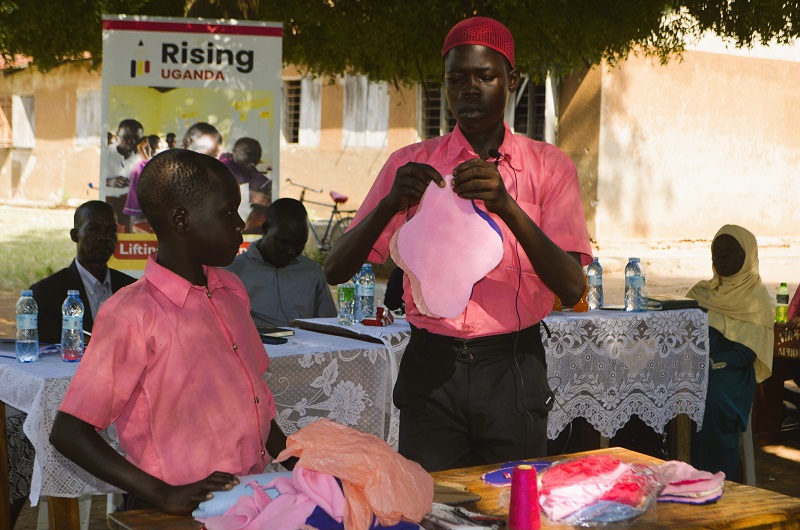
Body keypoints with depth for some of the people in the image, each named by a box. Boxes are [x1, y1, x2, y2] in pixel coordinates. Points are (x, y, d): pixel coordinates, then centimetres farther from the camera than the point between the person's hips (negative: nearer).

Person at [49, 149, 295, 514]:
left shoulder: (230, 291, 13)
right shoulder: (132, 316, -12)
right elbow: (68, 433, -13)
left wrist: (295, 465, 11)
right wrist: (164, 495, -20)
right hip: (186, 512, -7)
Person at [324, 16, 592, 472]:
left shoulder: (548, 166, 3)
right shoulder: (410, 165, 6)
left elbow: (572, 288, -9)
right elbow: (336, 271, -2)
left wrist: (507, 207, -23)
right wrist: (391, 203, -19)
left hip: (513, 369, 0)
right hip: (431, 365, 1)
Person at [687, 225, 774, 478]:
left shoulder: (758, 299, 4)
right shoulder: (701, 292, 20)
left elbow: (745, 353, -7)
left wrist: (710, 363, -21)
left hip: (731, 372, -4)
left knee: (710, 400, -36)